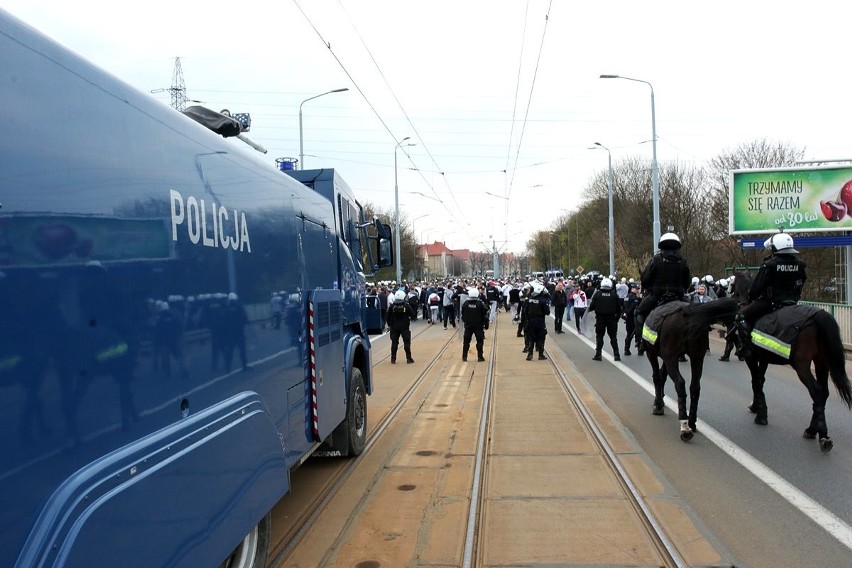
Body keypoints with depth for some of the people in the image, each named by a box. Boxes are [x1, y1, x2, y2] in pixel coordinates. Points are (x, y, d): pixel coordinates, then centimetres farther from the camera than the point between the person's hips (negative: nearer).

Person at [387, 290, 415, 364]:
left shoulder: (392, 306, -7)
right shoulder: (406, 306, -11)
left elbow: (388, 317, -1)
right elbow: (413, 315, -7)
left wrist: (389, 324, 12)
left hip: (394, 327, 2)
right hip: (405, 326, -2)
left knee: (394, 342, 9)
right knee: (407, 342, 6)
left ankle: (393, 358, 11)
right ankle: (408, 358, 6)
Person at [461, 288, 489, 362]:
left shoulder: (465, 304, -4)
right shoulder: (481, 304, -11)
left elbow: (462, 315, 6)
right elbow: (485, 315, -8)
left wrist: (464, 321, 20)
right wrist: (486, 324, 1)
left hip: (468, 326, 2)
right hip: (479, 326, -2)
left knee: (466, 341, 10)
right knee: (480, 341, 6)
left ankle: (464, 356, 11)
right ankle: (480, 357, 4)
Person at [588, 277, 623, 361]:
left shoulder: (597, 294, -6)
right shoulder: (614, 294, -2)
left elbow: (591, 306, -6)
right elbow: (619, 308, 0)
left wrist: (589, 309, 15)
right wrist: (617, 316, 11)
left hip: (600, 318, -1)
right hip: (612, 318, 1)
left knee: (599, 336, 8)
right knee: (613, 337, 9)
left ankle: (598, 354, 7)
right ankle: (616, 355, 7)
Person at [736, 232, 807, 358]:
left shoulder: (769, 265, -15)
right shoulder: (800, 264, 3)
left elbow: (756, 287, -10)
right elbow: (800, 285, 13)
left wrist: (750, 299, 7)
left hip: (771, 302, -7)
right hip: (792, 303, 7)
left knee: (742, 316, 2)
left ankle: (745, 347, -10)